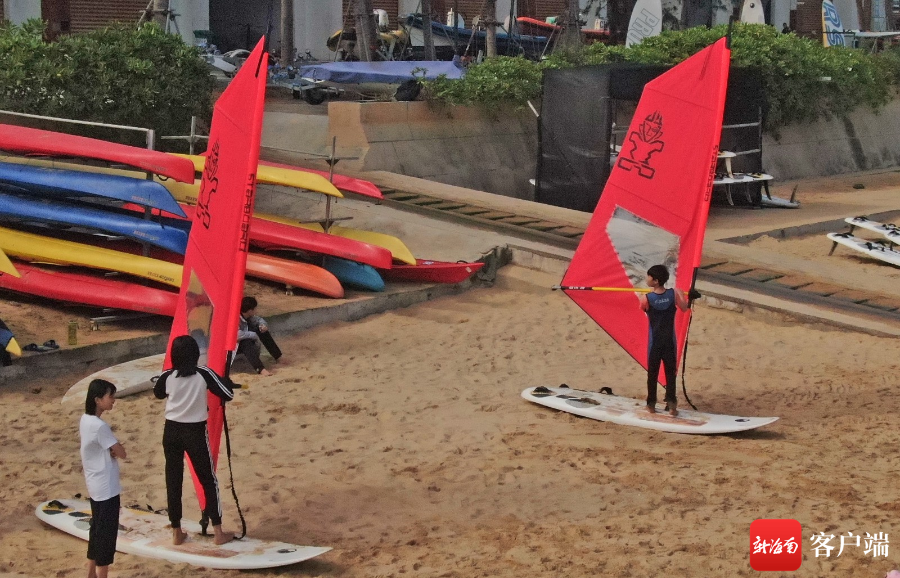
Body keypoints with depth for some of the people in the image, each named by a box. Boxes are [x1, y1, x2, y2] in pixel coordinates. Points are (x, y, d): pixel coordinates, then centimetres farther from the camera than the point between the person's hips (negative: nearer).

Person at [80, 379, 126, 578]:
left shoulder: (85, 420, 4)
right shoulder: (99, 426, -24)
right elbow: (121, 453, -17)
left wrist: (113, 448, -8)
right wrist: (118, 448, 2)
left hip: (95, 487, 9)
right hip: (106, 488, -9)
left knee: (97, 530, 18)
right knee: (107, 533, 0)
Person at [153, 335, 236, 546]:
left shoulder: (167, 376, -5)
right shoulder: (204, 374, -13)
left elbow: (158, 393, 16)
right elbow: (228, 394, -8)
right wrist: (226, 381, 12)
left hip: (172, 431, 2)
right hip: (195, 432, -2)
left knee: (173, 481, 11)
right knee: (208, 480, 9)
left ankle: (177, 533, 15)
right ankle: (219, 532, 10)